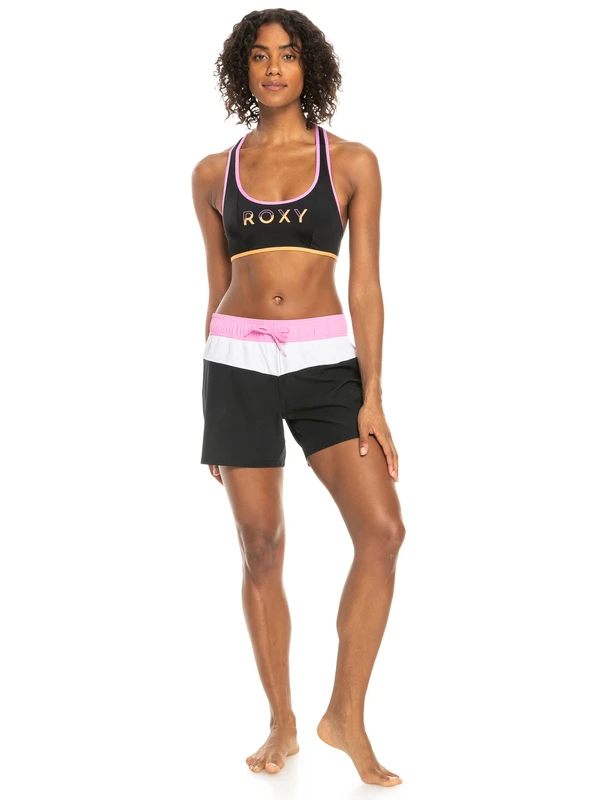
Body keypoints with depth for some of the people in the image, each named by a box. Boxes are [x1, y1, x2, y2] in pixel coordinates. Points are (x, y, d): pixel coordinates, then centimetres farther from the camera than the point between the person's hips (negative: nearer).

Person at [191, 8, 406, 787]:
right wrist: (214, 401, 13)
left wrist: (371, 397, -8)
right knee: (261, 547, 2)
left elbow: (367, 286, 0)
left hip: (325, 363, -1)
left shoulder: (352, 162, 4)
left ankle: (346, 713, 1)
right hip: (238, 363, 1)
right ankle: (282, 723, 17)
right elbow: (217, 289, 13)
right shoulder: (213, 174, 8)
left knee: (382, 528, -14)